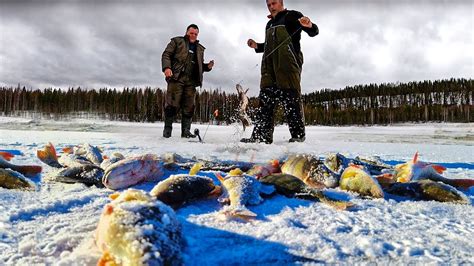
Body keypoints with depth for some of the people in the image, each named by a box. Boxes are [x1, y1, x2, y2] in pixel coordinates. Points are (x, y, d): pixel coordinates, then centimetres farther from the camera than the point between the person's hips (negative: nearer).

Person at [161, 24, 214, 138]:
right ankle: (167, 128, -2)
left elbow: (200, 65, 29)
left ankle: (186, 130, 5)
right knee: (172, 104, -10)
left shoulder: (199, 48, 26)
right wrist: (167, 67, -15)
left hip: (191, 81, 5)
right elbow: (166, 54, 3)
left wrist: (207, 66, 7)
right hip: (177, 77, -4)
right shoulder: (177, 41, 12)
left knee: (189, 106, 0)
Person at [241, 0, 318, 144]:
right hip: (269, 65, 7)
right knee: (266, 99, -2)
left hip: (288, 63, -7)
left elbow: (313, 32, 2)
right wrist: (257, 46, 20)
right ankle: (261, 136, -5)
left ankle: (298, 134, -7)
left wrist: (309, 25, -20)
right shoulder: (270, 24, 30)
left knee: (291, 97, -12)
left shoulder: (291, 16, 10)